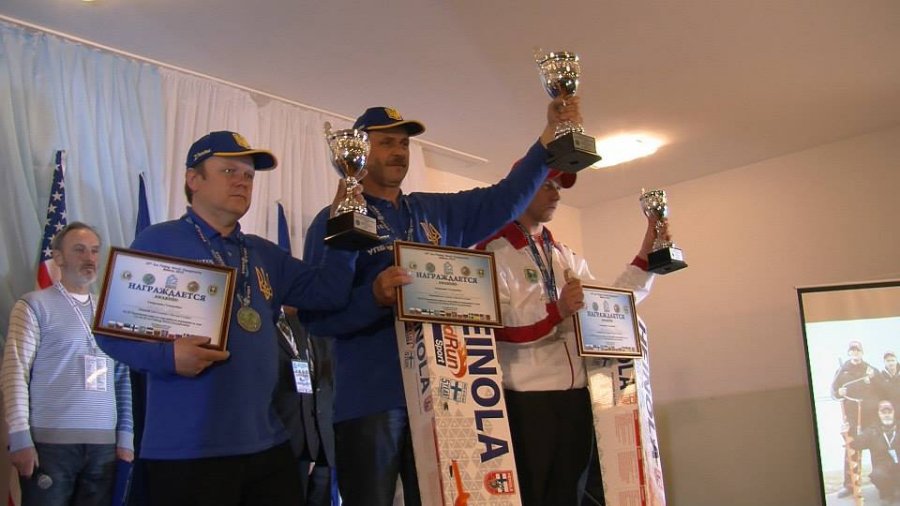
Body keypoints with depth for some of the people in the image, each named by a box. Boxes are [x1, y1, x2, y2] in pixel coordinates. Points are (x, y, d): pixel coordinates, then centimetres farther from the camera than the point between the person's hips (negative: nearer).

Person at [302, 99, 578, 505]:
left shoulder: (436, 212, 14)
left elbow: (504, 200, 8)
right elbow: (316, 313, -12)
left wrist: (551, 132, -1)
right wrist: (374, 297, -30)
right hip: (369, 398, -5)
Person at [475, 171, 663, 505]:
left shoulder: (564, 255, 19)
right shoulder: (494, 251, -5)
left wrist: (645, 255, 11)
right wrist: (557, 311, -26)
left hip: (576, 396, 7)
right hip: (525, 399, -7)